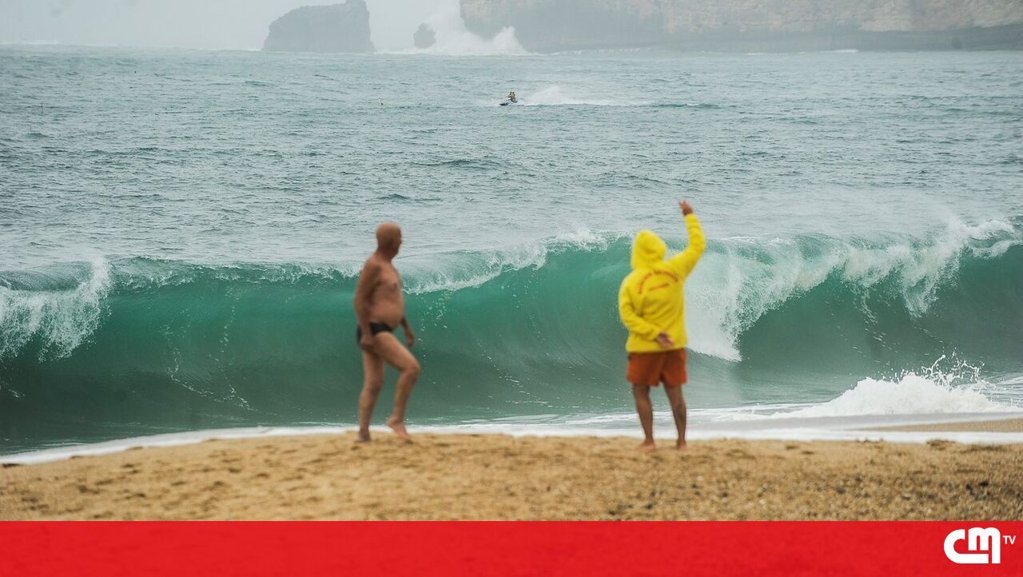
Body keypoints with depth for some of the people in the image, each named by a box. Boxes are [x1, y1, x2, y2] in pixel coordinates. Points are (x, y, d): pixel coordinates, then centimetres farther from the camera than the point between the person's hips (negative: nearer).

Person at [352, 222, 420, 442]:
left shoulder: (387, 265, 17)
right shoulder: (373, 265, -14)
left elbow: (393, 299, 27)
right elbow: (359, 300, -18)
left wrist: (406, 327, 25)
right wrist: (366, 333, -22)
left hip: (381, 331, 11)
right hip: (374, 331, -11)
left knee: (373, 384, 8)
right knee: (411, 367, -17)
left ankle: (363, 434, 8)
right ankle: (396, 418, -12)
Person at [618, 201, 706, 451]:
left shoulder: (631, 281, -12)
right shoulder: (674, 270, -7)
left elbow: (628, 316, -17)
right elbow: (698, 246, 6)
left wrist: (654, 334, -15)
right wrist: (689, 217, 15)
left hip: (645, 347, -3)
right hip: (675, 344, 3)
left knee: (641, 392, 10)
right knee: (675, 392, 10)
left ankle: (648, 440, 3)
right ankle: (681, 441, 11)